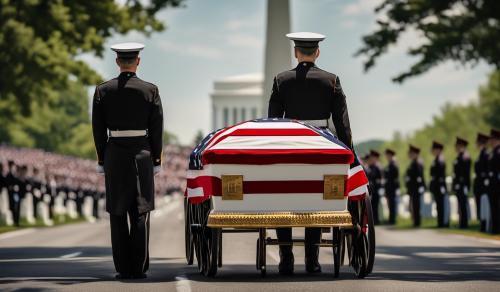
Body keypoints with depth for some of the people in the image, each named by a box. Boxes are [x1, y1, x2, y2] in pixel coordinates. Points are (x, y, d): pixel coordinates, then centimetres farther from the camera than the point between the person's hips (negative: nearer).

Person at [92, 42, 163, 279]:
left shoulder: (103, 91, -1)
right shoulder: (150, 90, -3)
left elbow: (98, 129, 1)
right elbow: (157, 129, -2)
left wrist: (102, 160, 8)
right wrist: (156, 160, 6)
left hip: (114, 154, 1)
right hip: (142, 154, -1)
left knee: (118, 215, 5)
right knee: (140, 213, 3)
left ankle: (123, 268, 3)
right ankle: (138, 268, 0)